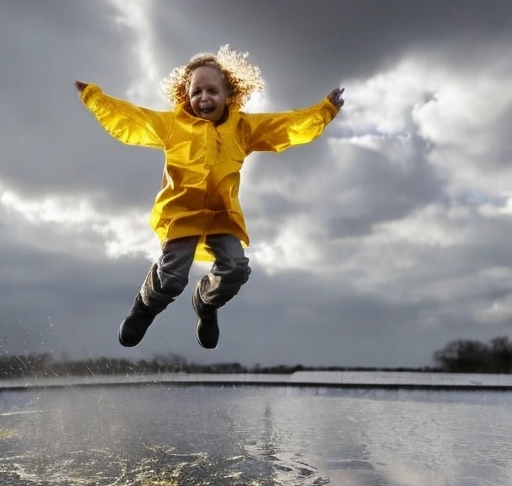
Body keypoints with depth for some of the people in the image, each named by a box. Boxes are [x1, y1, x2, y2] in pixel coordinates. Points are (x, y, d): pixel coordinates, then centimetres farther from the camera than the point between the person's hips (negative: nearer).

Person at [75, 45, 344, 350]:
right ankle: (145, 307, 25)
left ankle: (206, 303, 22)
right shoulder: (171, 123, 6)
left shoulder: (244, 127, 8)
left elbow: (292, 126, 7)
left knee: (236, 268, -13)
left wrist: (326, 110, 1)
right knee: (171, 277, -12)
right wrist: (91, 94, 6)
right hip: (182, 211, -2)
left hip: (223, 214, 2)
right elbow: (125, 120, 8)